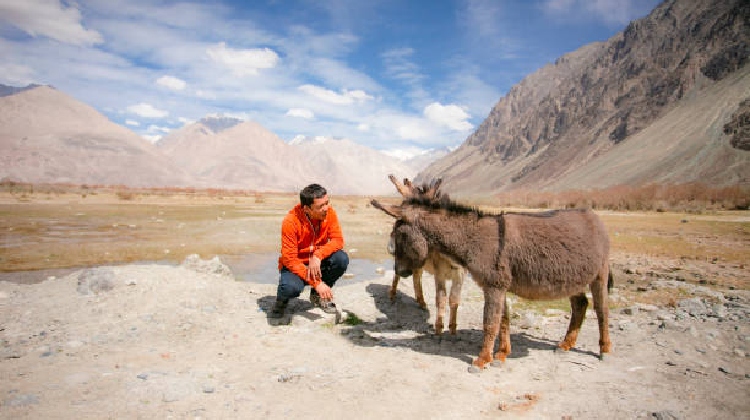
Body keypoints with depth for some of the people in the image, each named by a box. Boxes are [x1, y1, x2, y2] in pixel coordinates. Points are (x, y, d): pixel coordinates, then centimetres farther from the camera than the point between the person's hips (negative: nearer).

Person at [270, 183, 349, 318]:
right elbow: (289, 259, -25)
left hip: (318, 262, 4)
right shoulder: (291, 221, -25)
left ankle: (319, 295, 4)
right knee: (291, 287, -36)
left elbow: (338, 240, -15)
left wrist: (318, 256, -35)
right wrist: (316, 283, -30)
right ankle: (282, 299, 7)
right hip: (295, 265, -4)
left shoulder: (329, 213, -14)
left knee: (342, 259, -24)